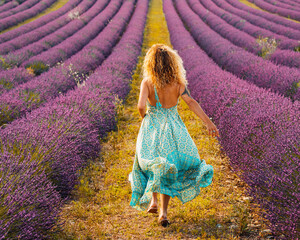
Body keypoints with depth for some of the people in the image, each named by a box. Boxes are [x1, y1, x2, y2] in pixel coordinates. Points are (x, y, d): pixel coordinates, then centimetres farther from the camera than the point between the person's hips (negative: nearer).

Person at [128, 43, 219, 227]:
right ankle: (163, 212, 10)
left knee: (151, 166, 23)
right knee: (168, 171, 15)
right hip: (173, 128, 1)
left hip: (152, 128, -1)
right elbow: (191, 102, -16)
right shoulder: (178, 83, -9)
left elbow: (141, 106, -22)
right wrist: (209, 122, -15)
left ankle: (153, 200, 4)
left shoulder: (147, 83, -12)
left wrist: (145, 117, 0)